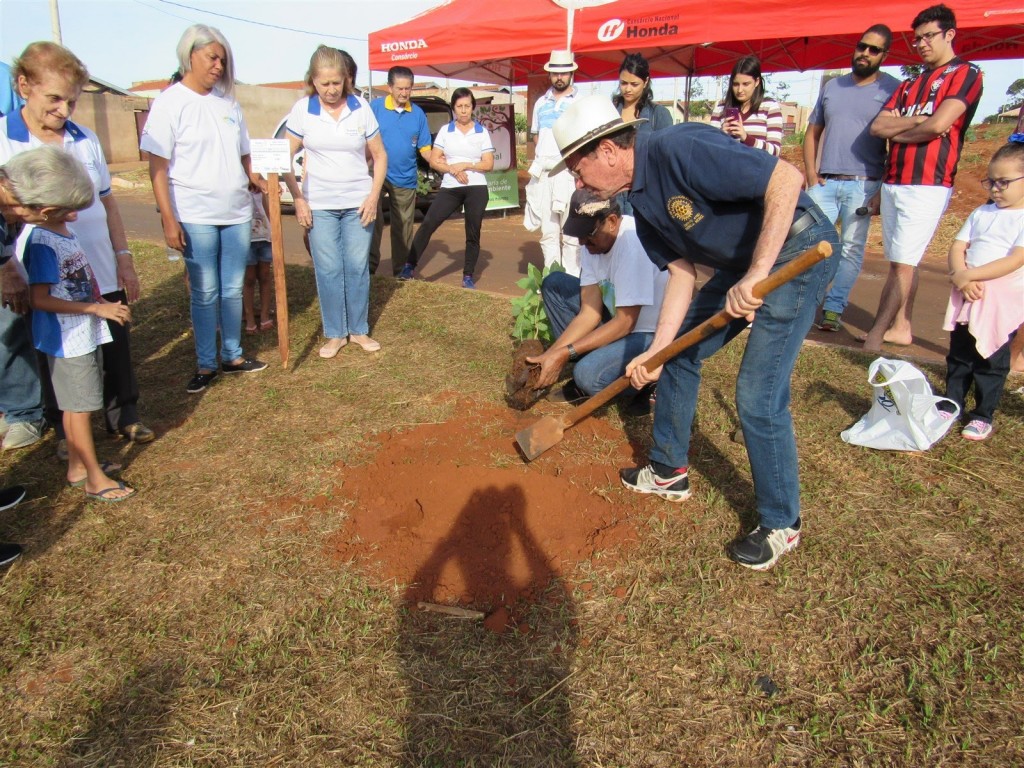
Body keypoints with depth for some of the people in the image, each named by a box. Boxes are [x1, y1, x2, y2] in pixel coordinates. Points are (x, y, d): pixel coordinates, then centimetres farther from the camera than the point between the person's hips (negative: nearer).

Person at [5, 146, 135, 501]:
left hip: (83, 334, 8)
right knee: (79, 405, 1)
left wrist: (105, 305, 6)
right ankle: (94, 479, 12)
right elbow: (39, 299, -22)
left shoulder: (62, 232, 6)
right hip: (66, 338, -8)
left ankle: (78, 466, 32)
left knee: (77, 404, 17)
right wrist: (96, 308, -20)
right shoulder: (42, 243, -19)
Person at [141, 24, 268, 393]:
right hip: (196, 216, -5)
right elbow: (157, 166, -8)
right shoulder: (170, 102, -5)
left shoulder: (227, 101, 10)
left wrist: (253, 178, 6)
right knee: (205, 293, 1)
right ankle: (206, 365, 13)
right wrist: (168, 218, -13)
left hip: (237, 212, 5)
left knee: (233, 289, 10)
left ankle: (233, 356, 22)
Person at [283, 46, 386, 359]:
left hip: (359, 203, 1)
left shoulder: (361, 107, 1)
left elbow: (379, 155, 6)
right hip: (319, 205, 0)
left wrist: (374, 196, -4)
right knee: (328, 270, 0)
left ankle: (359, 330, 18)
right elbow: (286, 157, 2)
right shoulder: (302, 109, -1)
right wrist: (297, 198, -7)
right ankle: (334, 334, 12)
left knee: (358, 267, 4)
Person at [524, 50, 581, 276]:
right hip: (543, 174, 5)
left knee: (570, 232, -6)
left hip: (570, 172, -4)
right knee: (547, 231, 5)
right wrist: (536, 166, 9)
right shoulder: (541, 103, 18)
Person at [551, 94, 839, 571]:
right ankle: (669, 470, 30)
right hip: (741, 264, 10)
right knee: (677, 351, 13)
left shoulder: (679, 150, -24)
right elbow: (681, 272, 5)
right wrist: (655, 350, -4)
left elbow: (787, 178, -29)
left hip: (797, 251, -10)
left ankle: (781, 524, 9)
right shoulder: (642, 202, 4)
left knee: (758, 394, -12)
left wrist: (756, 275, -33)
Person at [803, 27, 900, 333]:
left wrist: (884, 190, -10)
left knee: (852, 249, -1)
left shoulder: (893, 89, 2)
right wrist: (810, 171, 3)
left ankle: (834, 308, 5)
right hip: (824, 181, 3)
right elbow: (812, 131, 18)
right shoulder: (832, 86, 15)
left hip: (863, 184, -3)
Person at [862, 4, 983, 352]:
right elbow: (877, 126, 7)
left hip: (928, 185, -7)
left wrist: (898, 131, 2)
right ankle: (901, 328, 17)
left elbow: (939, 124, -13)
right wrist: (917, 120, -7)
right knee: (900, 263, 10)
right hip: (893, 182, 7)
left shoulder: (966, 73, 2)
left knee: (902, 264, -10)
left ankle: (873, 339, -13)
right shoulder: (909, 84, 22)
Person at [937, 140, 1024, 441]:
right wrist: (960, 276, -14)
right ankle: (952, 404, 27)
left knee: (991, 362, 5)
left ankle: (983, 415, 16)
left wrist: (969, 275, -21)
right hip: (966, 296, 5)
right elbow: (957, 247, 4)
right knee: (958, 356, 14)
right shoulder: (981, 213, 9)